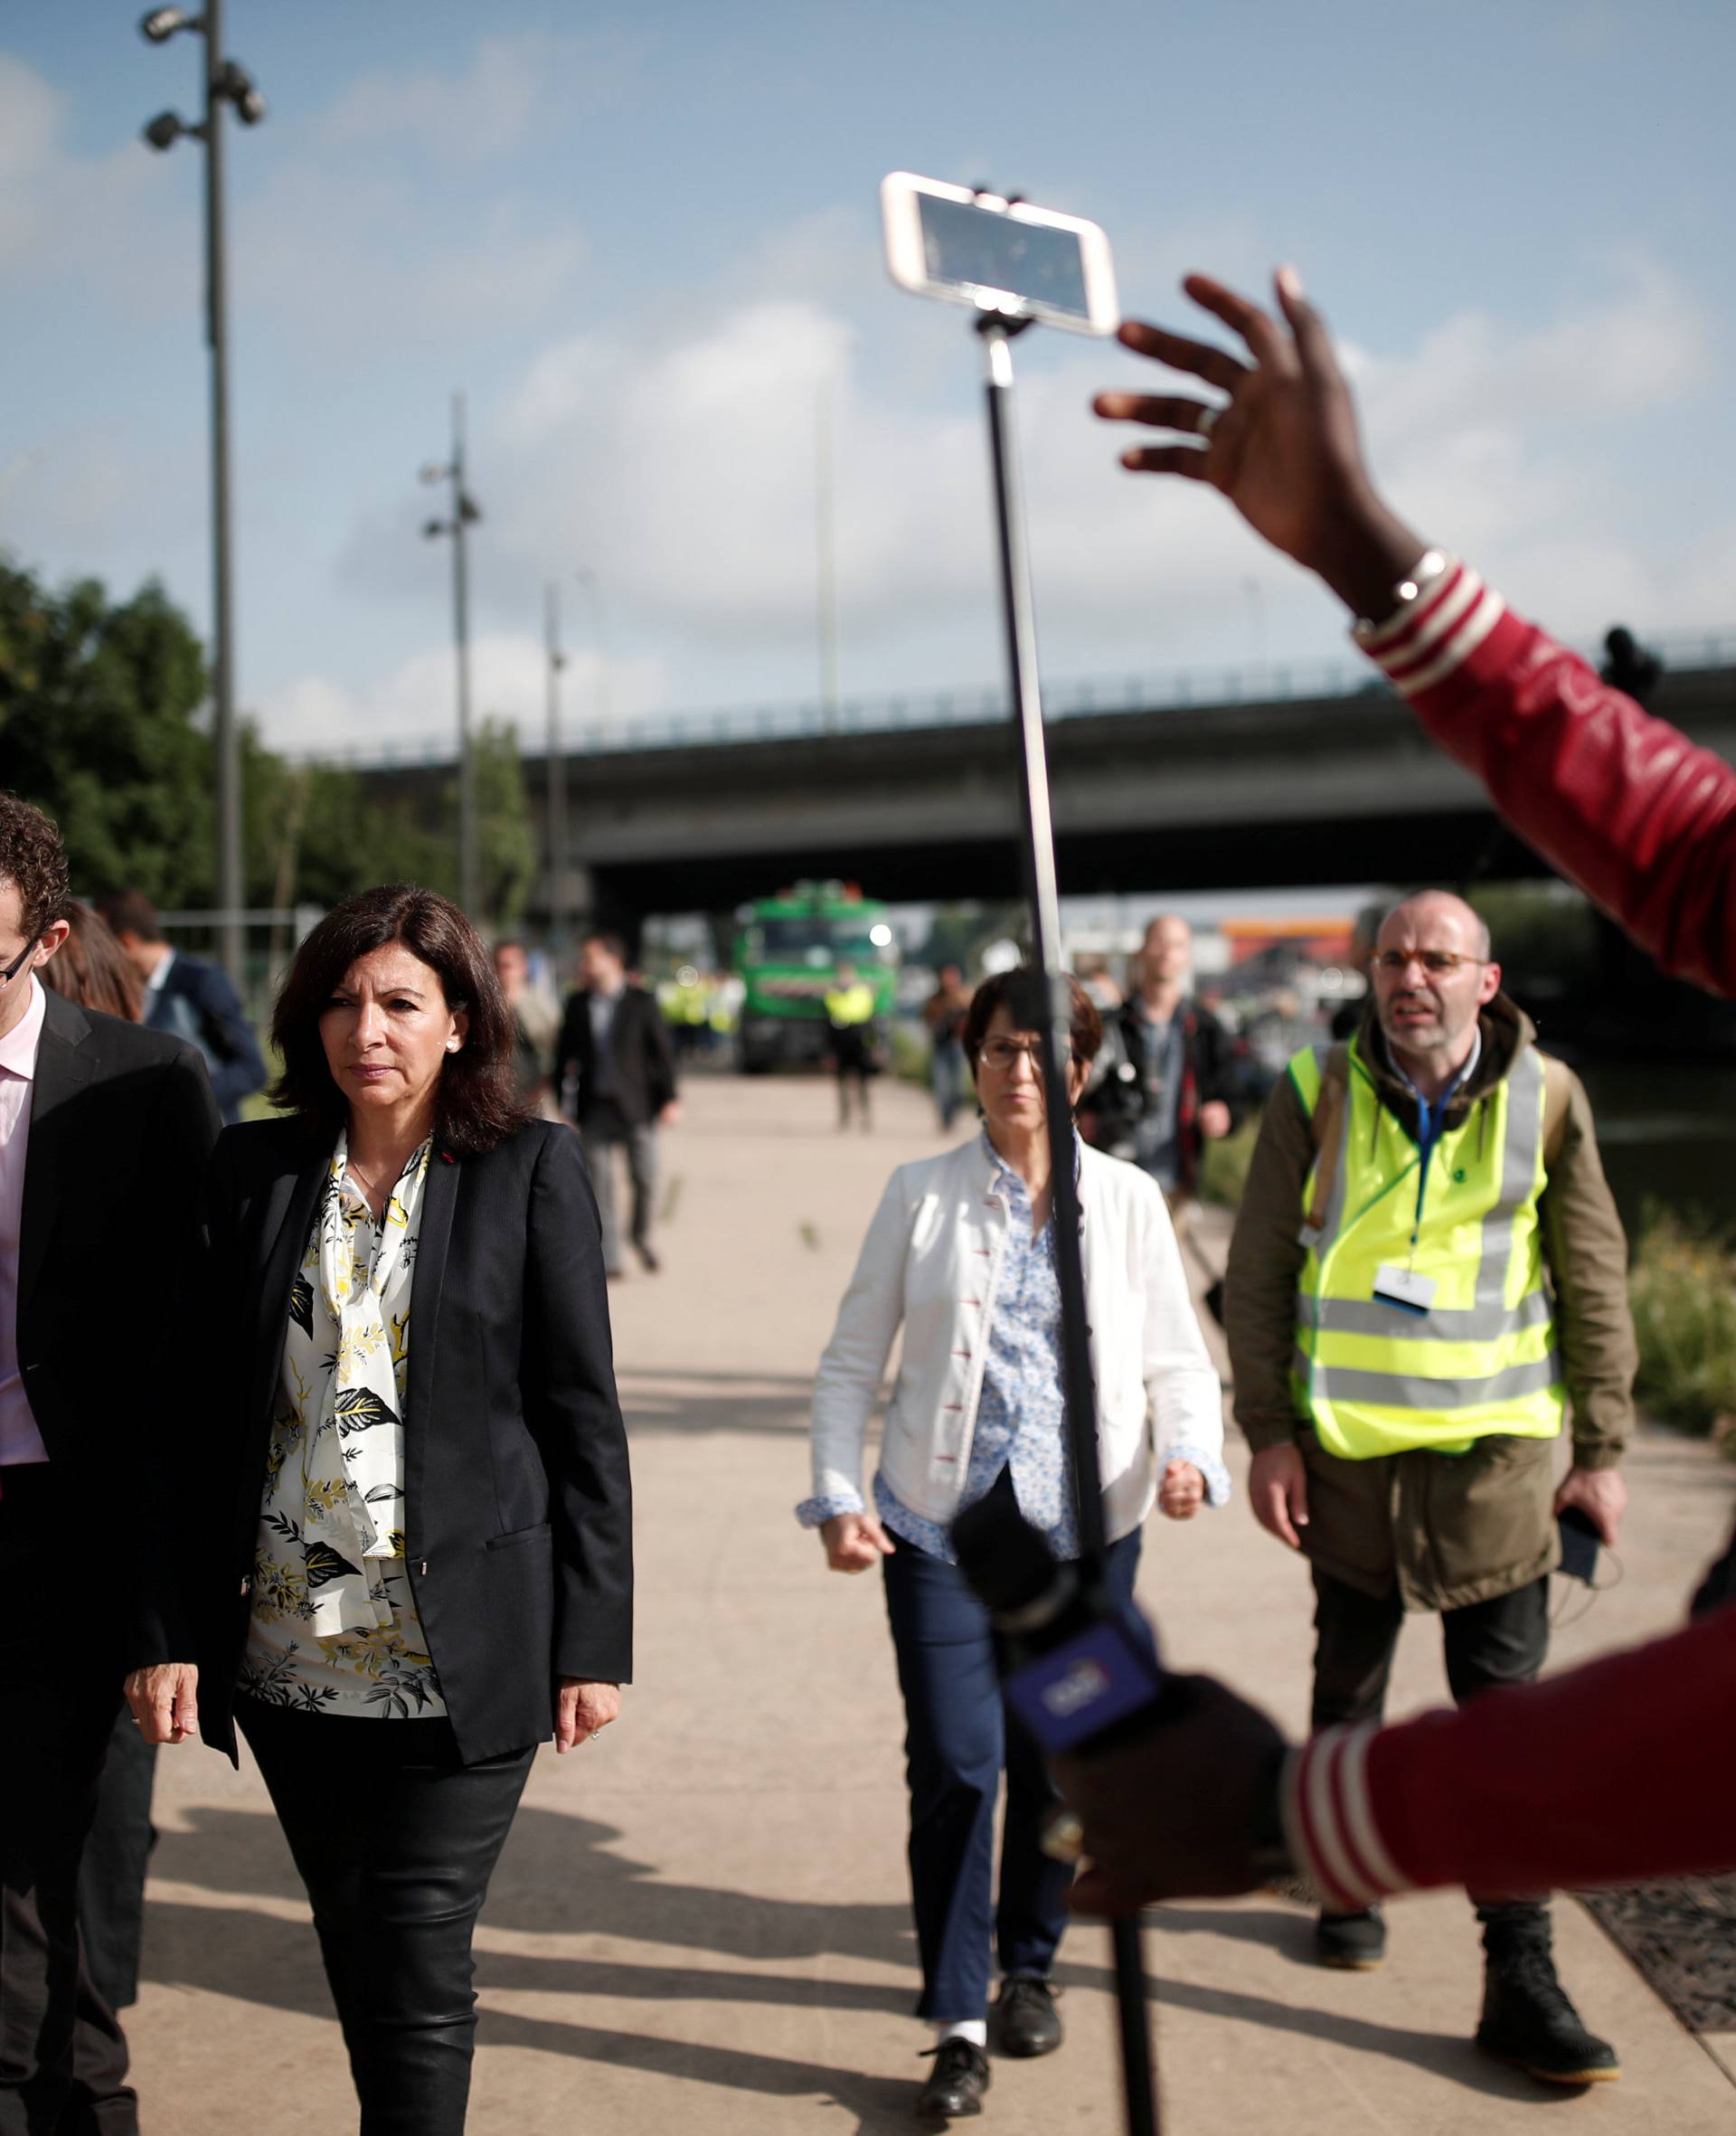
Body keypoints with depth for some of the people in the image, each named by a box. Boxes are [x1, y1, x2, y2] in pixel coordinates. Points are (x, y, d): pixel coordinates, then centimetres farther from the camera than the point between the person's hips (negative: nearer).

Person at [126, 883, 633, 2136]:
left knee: (419, 1970, -3)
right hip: (288, 1655, 4)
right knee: (356, 1964, 14)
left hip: (458, 1654, -3)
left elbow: (584, 1417, -2)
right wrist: (175, 1629, 1)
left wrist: (594, 1643, -5)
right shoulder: (256, 1169, 7)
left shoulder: (532, 1171, -2)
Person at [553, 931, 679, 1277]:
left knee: (645, 1177, 0)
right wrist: (564, 1098, 4)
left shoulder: (641, 1002, 0)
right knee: (600, 1182, -1)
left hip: (635, 1106, -2)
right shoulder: (577, 1004, 8)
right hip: (594, 1109, 2)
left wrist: (669, 1099, -5)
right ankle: (611, 1257, 2)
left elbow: (662, 1051, 1)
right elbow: (564, 1053, 11)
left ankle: (642, 1236, 25)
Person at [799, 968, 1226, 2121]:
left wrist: (1189, 1454, -14)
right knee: (955, 1764, -8)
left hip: (1084, 1522, 1)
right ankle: (960, 2024, 3)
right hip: (944, 1519, -1)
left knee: (1056, 1763, 9)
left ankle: (1030, 1965, 33)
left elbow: (1178, 1359, 6)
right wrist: (838, 1494, -5)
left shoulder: (1129, 1200, 5)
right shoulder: (921, 1196, 3)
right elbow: (853, 1359, 6)